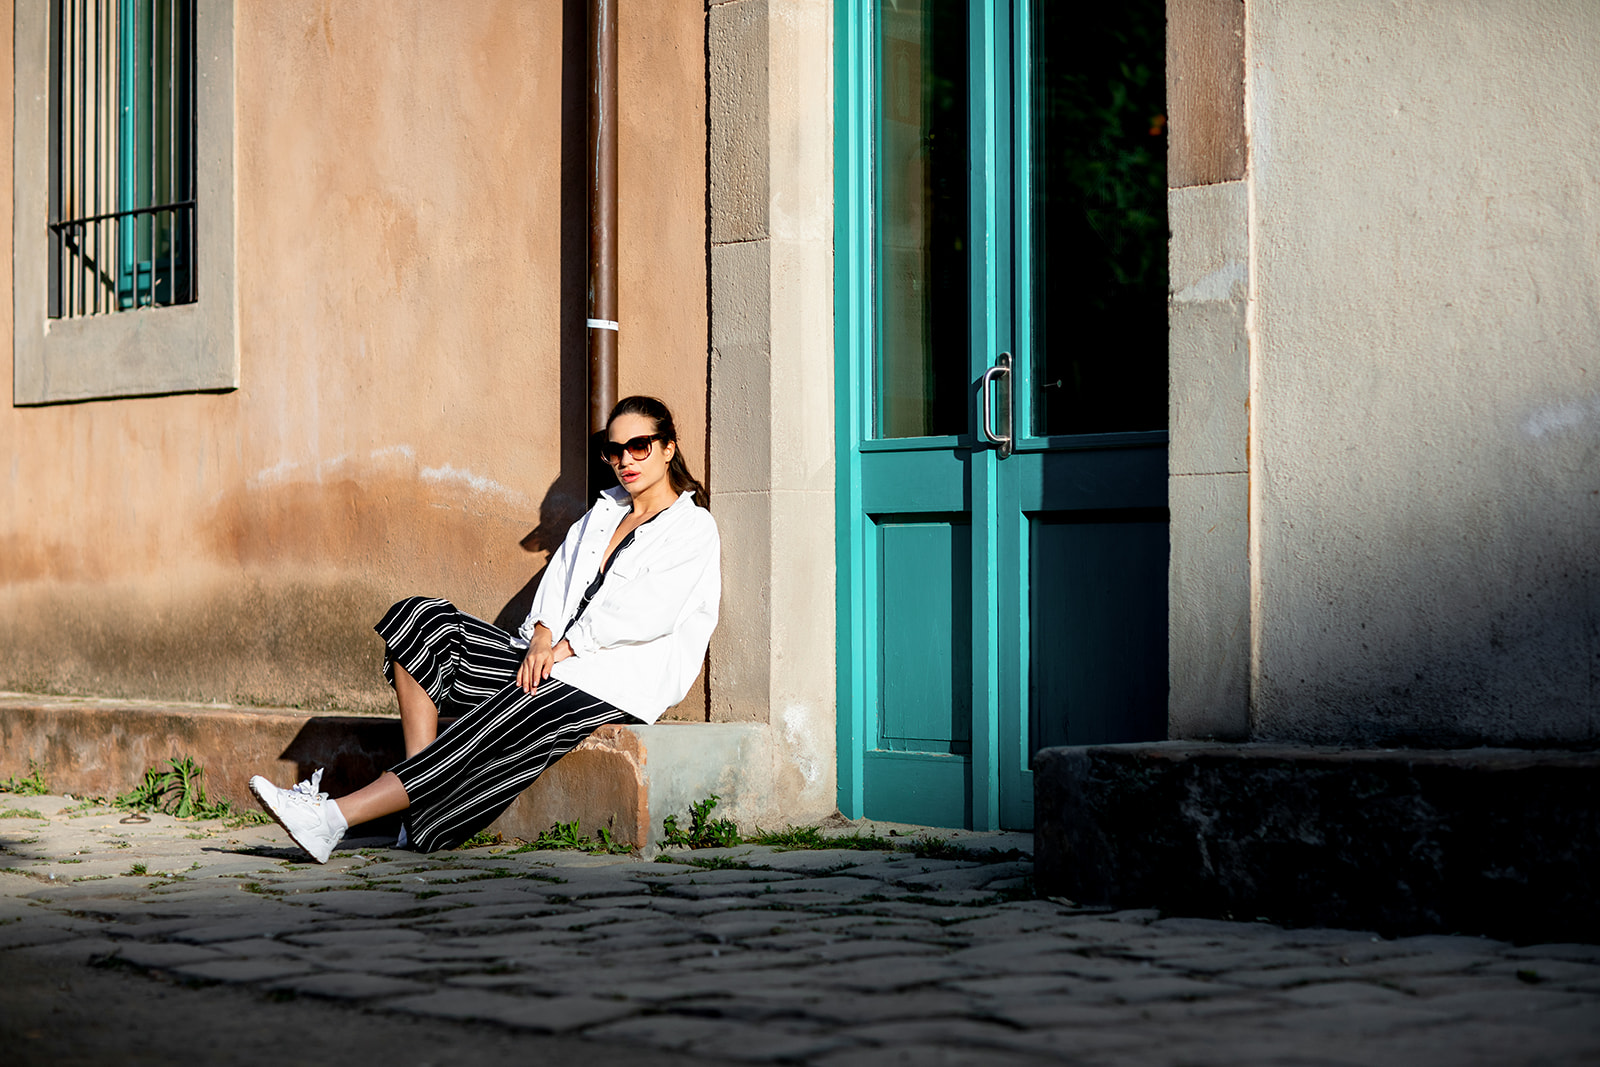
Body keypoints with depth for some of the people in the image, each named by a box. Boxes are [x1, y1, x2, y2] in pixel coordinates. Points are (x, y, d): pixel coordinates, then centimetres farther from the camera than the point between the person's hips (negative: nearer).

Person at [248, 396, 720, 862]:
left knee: (486, 737, -28)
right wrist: (541, 640, -8)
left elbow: (648, 615, -12)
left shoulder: (694, 530, 2)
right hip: (549, 662, 8)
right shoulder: (602, 513, 25)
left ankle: (333, 817, -33)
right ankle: (421, 797, -22)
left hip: (611, 683, -8)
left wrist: (563, 648, -14)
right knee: (422, 619, -10)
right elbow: (559, 579, 12)